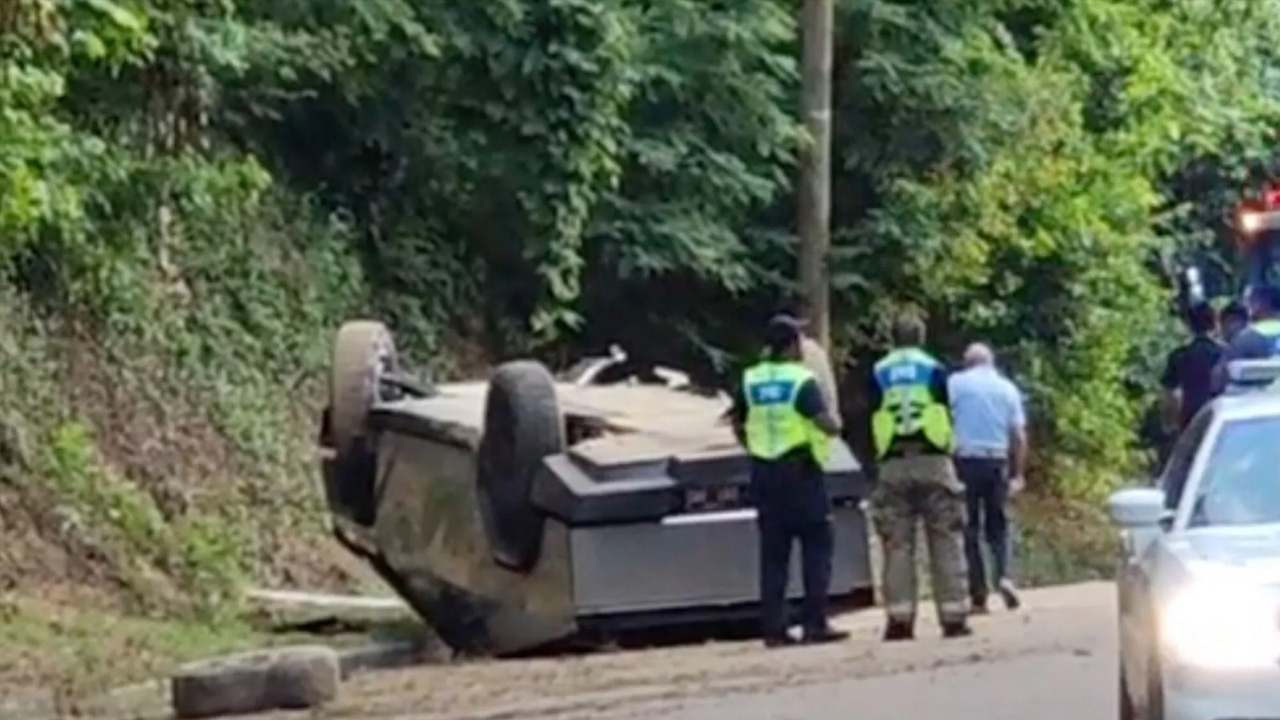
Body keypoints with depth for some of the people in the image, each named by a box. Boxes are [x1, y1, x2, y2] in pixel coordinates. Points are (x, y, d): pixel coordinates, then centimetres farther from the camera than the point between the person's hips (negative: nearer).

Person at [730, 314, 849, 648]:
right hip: (801, 472, -5)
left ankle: (773, 627, 5)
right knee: (816, 547, 1)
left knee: (773, 552, 8)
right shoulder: (801, 380, -10)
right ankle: (815, 623, -4)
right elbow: (826, 423, -19)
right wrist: (836, 426, 3)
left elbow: (738, 426, 14)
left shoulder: (750, 381, 6)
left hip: (764, 473, 5)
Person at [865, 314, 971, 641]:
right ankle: (953, 616, 0)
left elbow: (874, 422, 6)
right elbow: (947, 416, 4)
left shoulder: (878, 374, 8)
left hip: (893, 465, 1)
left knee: (897, 544, 4)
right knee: (946, 541, 3)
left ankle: (899, 619, 0)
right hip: (932, 460, -1)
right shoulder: (934, 369, 4)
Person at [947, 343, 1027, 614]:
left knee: (969, 528, 4)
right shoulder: (1007, 388, 11)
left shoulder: (956, 383, 2)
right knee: (997, 525, 14)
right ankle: (1003, 575, -10)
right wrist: (1018, 474, 12)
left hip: (965, 461, -2)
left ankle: (978, 594, 0)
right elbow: (1019, 436, 8)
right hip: (997, 462, 2)